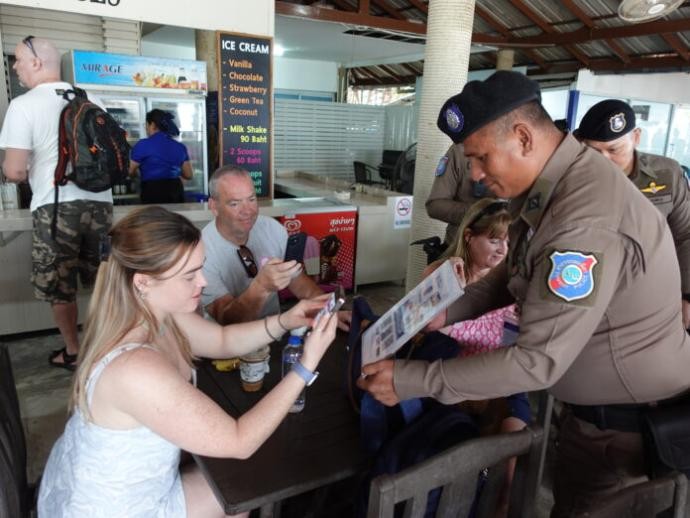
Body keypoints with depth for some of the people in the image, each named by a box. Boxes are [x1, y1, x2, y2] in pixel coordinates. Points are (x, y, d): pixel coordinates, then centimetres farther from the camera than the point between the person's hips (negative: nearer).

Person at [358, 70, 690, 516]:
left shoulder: (587, 222, -34)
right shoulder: (549, 182, -3)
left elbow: (538, 360, -33)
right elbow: (517, 271, 10)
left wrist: (411, 381, -28)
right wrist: (450, 311, -3)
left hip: (628, 422, -8)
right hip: (597, 401, 8)